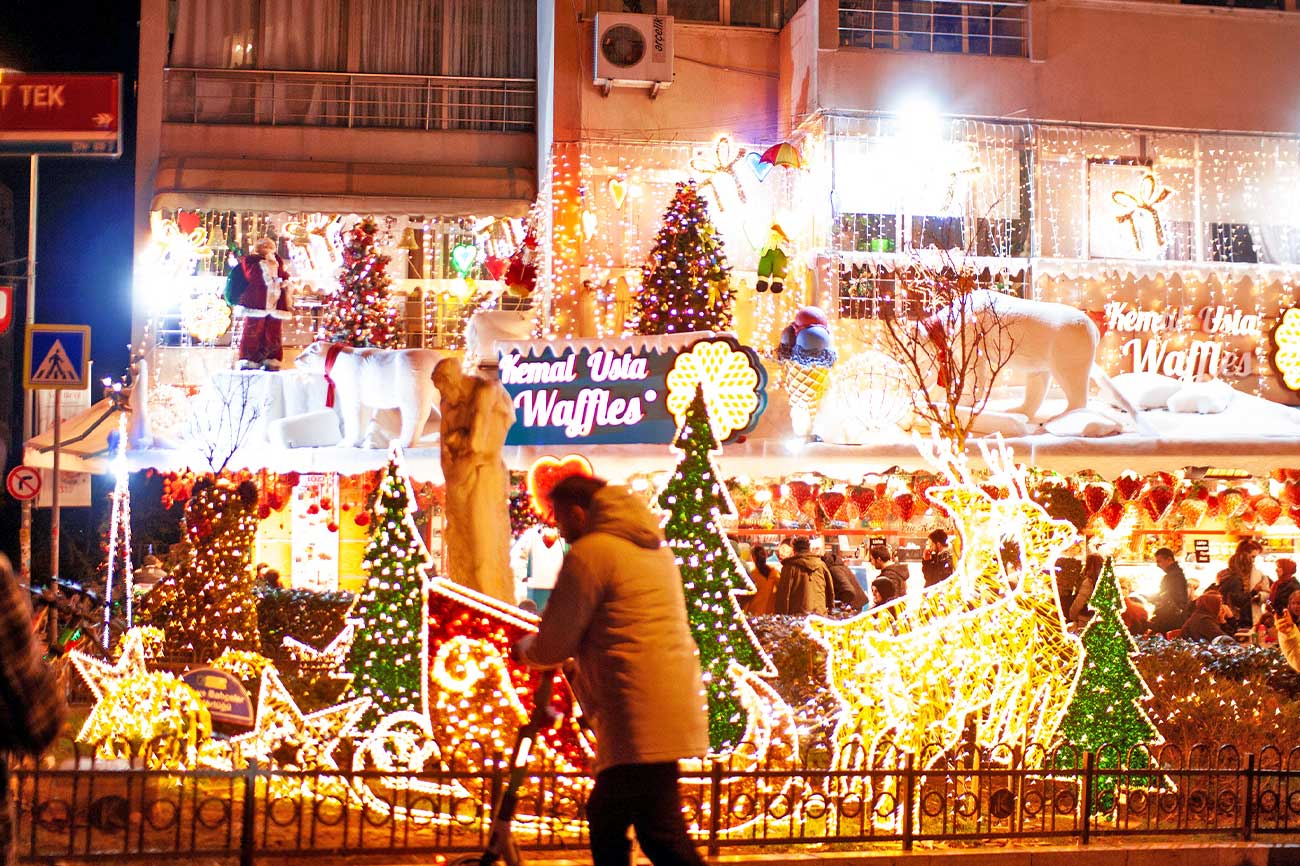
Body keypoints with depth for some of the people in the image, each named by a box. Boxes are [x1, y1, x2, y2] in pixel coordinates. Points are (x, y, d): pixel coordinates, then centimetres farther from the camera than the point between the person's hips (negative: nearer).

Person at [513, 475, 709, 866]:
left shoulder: (590, 553, -9)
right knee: (604, 817, 18)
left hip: (640, 721, -10)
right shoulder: (655, 549, 20)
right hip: (672, 712, 10)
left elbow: (553, 646, -8)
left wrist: (525, 648, 13)